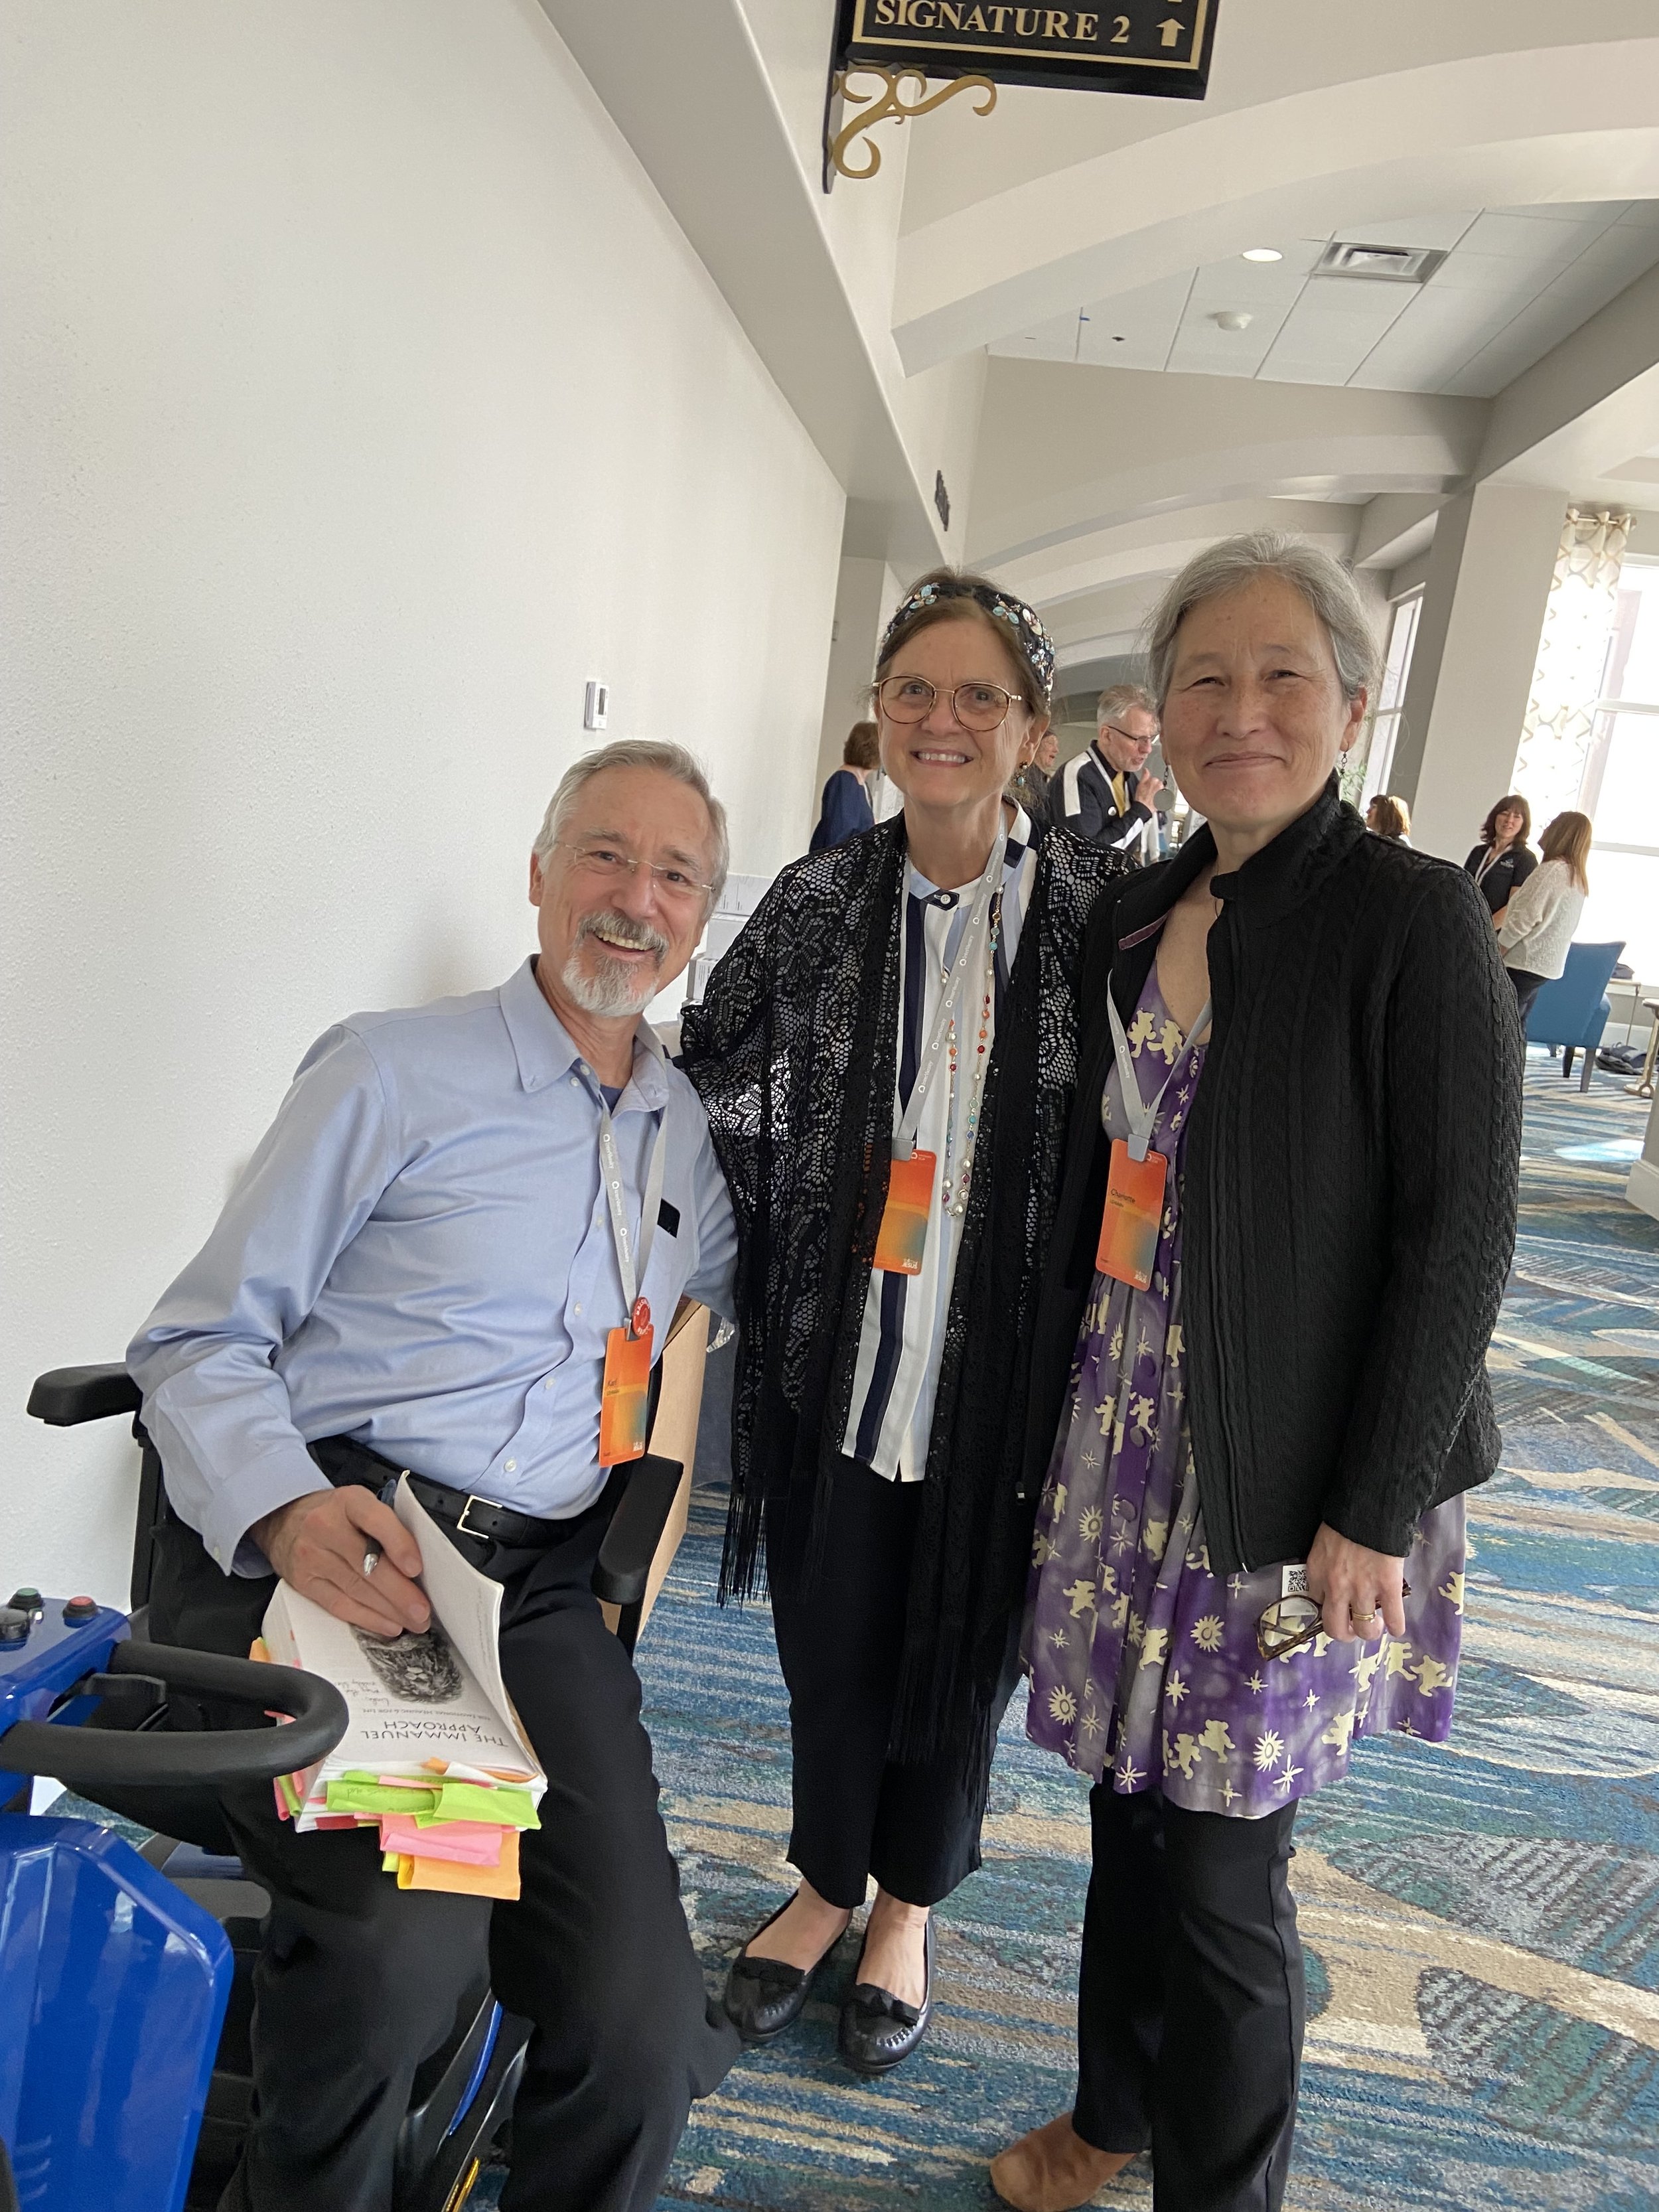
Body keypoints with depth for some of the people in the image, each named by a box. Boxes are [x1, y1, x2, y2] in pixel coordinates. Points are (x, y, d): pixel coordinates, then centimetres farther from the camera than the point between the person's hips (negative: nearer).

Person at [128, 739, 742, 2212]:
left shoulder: (695, 1137, 15)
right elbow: (201, 1342, -1)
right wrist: (287, 1510, -18)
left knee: (643, 2024, -14)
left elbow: (721, 1294, 34)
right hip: (319, 1551, -3)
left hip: (544, 1587, 4)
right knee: (406, 1927, -28)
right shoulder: (396, 1072, 2)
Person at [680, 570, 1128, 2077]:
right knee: (830, 1640, 18)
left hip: (1002, 1371, -1)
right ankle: (827, 1881, 47)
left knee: (962, 1645, 17)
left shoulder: (1099, 908, -7)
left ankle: (909, 1905, 46)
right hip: (837, 1358, 2)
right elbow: (715, 1095, 3)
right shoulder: (819, 905, -1)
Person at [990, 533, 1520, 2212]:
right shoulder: (1133, 920, 7)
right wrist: (1059, 1418, 12)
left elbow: (1462, 1232, -13)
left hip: (1288, 1473, -5)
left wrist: (1376, 1512, -14)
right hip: (1123, 1429, 5)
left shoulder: (1412, 918, -11)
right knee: (1131, 1801, 18)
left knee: (1219, 1865, 7)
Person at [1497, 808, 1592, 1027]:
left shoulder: (1550, 870, -14)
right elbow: (1549, 920, 15)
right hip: (1549, 964, 9)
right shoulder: (1578, 879, 14)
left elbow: (1523, 919, -18)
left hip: (1525, 962, -9)